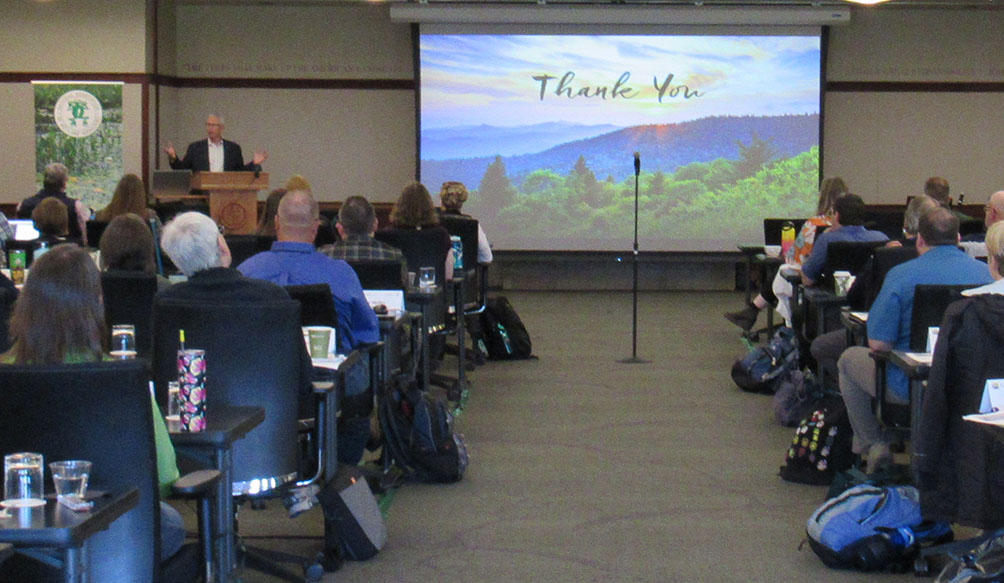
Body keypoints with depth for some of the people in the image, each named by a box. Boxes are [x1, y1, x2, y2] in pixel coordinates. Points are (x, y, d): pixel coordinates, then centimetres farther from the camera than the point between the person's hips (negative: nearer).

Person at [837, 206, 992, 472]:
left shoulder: (901, 275, -15)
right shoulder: (985, 273, -2)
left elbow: (878, 343, -16)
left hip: (911, 388, -5)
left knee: (849, 359, 23)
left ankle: (873, 444, 22)